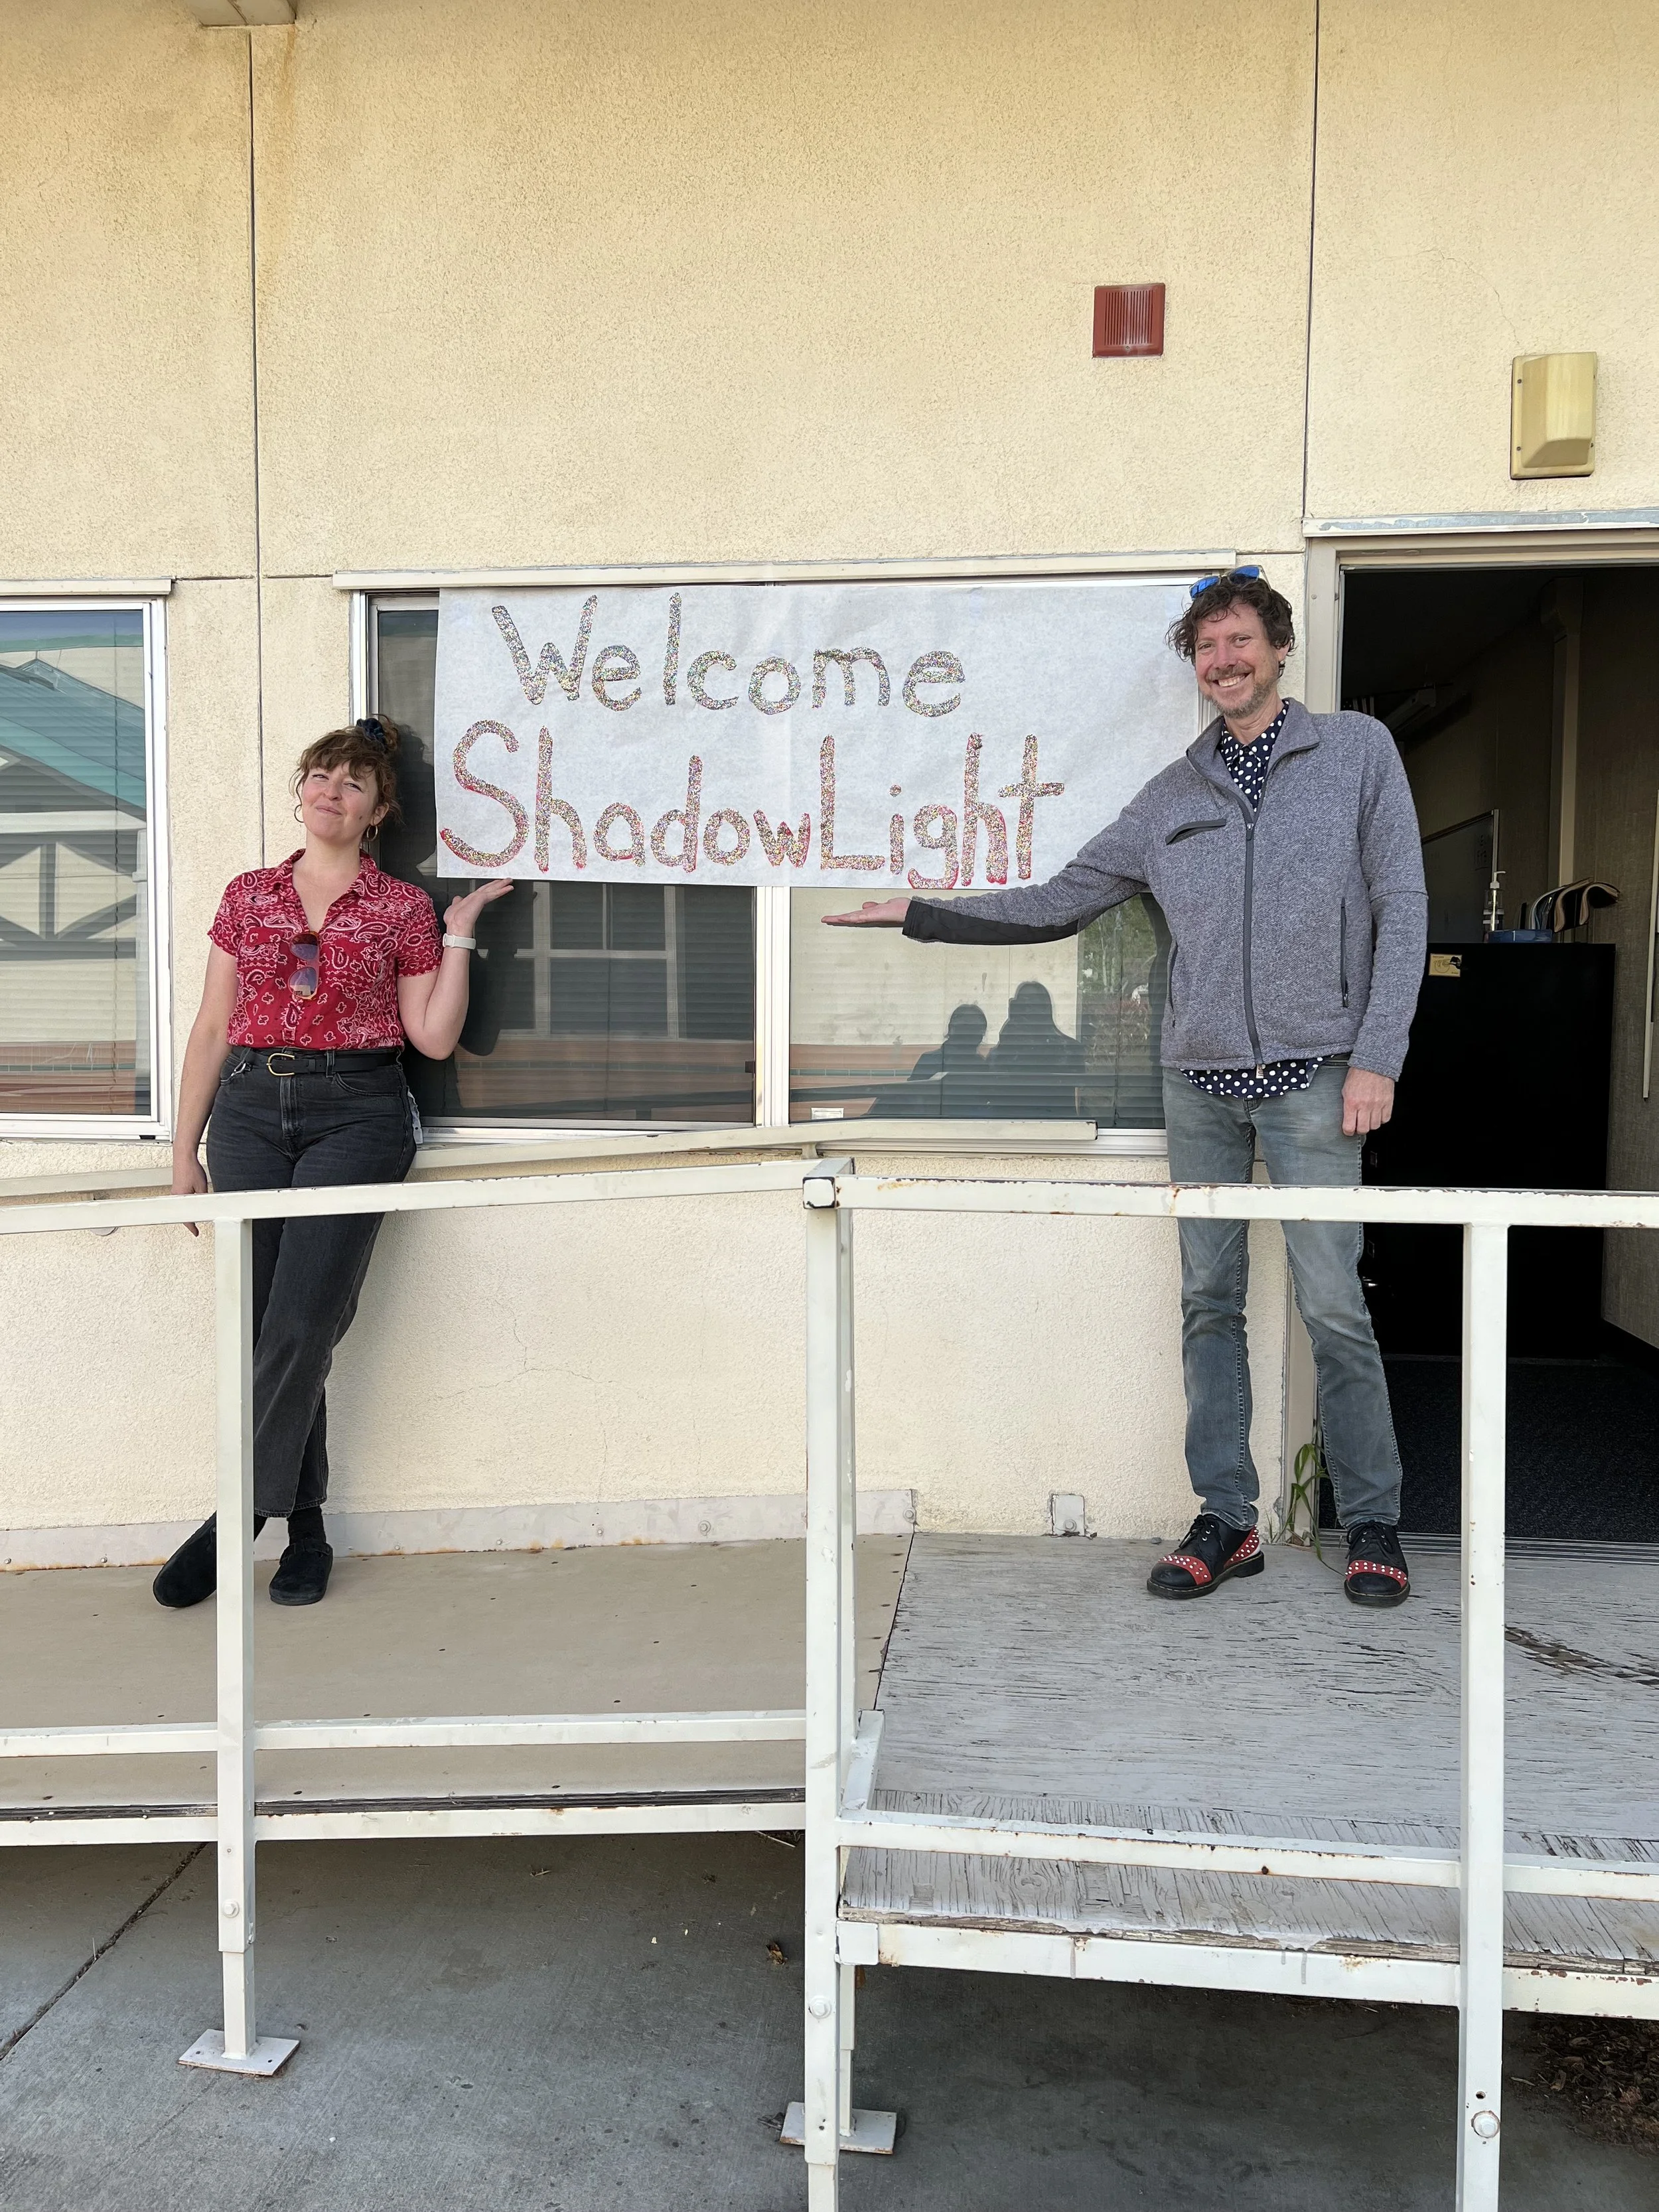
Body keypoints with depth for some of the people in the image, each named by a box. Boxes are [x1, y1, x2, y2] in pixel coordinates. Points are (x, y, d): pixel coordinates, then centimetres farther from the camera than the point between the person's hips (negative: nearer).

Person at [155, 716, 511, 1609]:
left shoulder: (402, 907, 6)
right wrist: (185, 1149, 10)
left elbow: (435, 1037, 2)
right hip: (251, 1109, 3)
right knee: (266, 1328, 1)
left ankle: (237, 1517, 1)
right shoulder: (248, 896, 12)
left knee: (300, 1326, -11)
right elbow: (212, 1030, 12)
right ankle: (305, 1532, 13)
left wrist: (458, 934, -2)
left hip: (356, 1114, -2)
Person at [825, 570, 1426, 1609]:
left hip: (1313, 1077, -3)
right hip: (1200, 1079, 4)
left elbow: (1401, 906, 1)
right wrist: (920, 913, 14)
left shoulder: (1358, 750, 7)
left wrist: (1377, 1057, -7)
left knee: (1333, 1304, -5)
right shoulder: (1171, 796, 14)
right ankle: (1228, 1521, 13)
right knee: (1209, 1301, 4)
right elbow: (1057, 903, 19)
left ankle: (1374, 1523, 10)